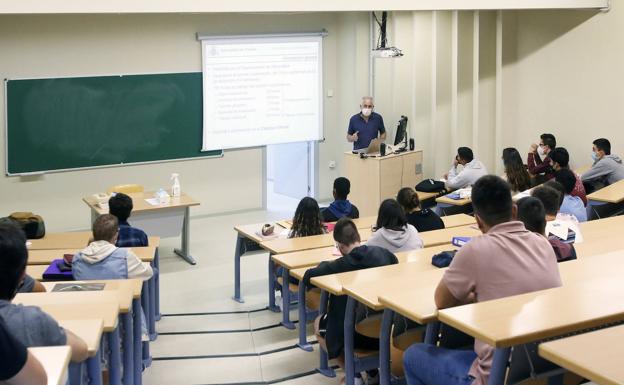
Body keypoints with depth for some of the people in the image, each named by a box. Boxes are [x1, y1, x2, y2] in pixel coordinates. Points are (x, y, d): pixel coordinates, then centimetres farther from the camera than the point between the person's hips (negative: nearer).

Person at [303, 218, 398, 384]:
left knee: (319, 323, 24)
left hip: (357, 335, -5)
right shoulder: (383, 253, -5)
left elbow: (308, 277, -7)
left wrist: (325, 265, 13)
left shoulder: (340, 265, -18)